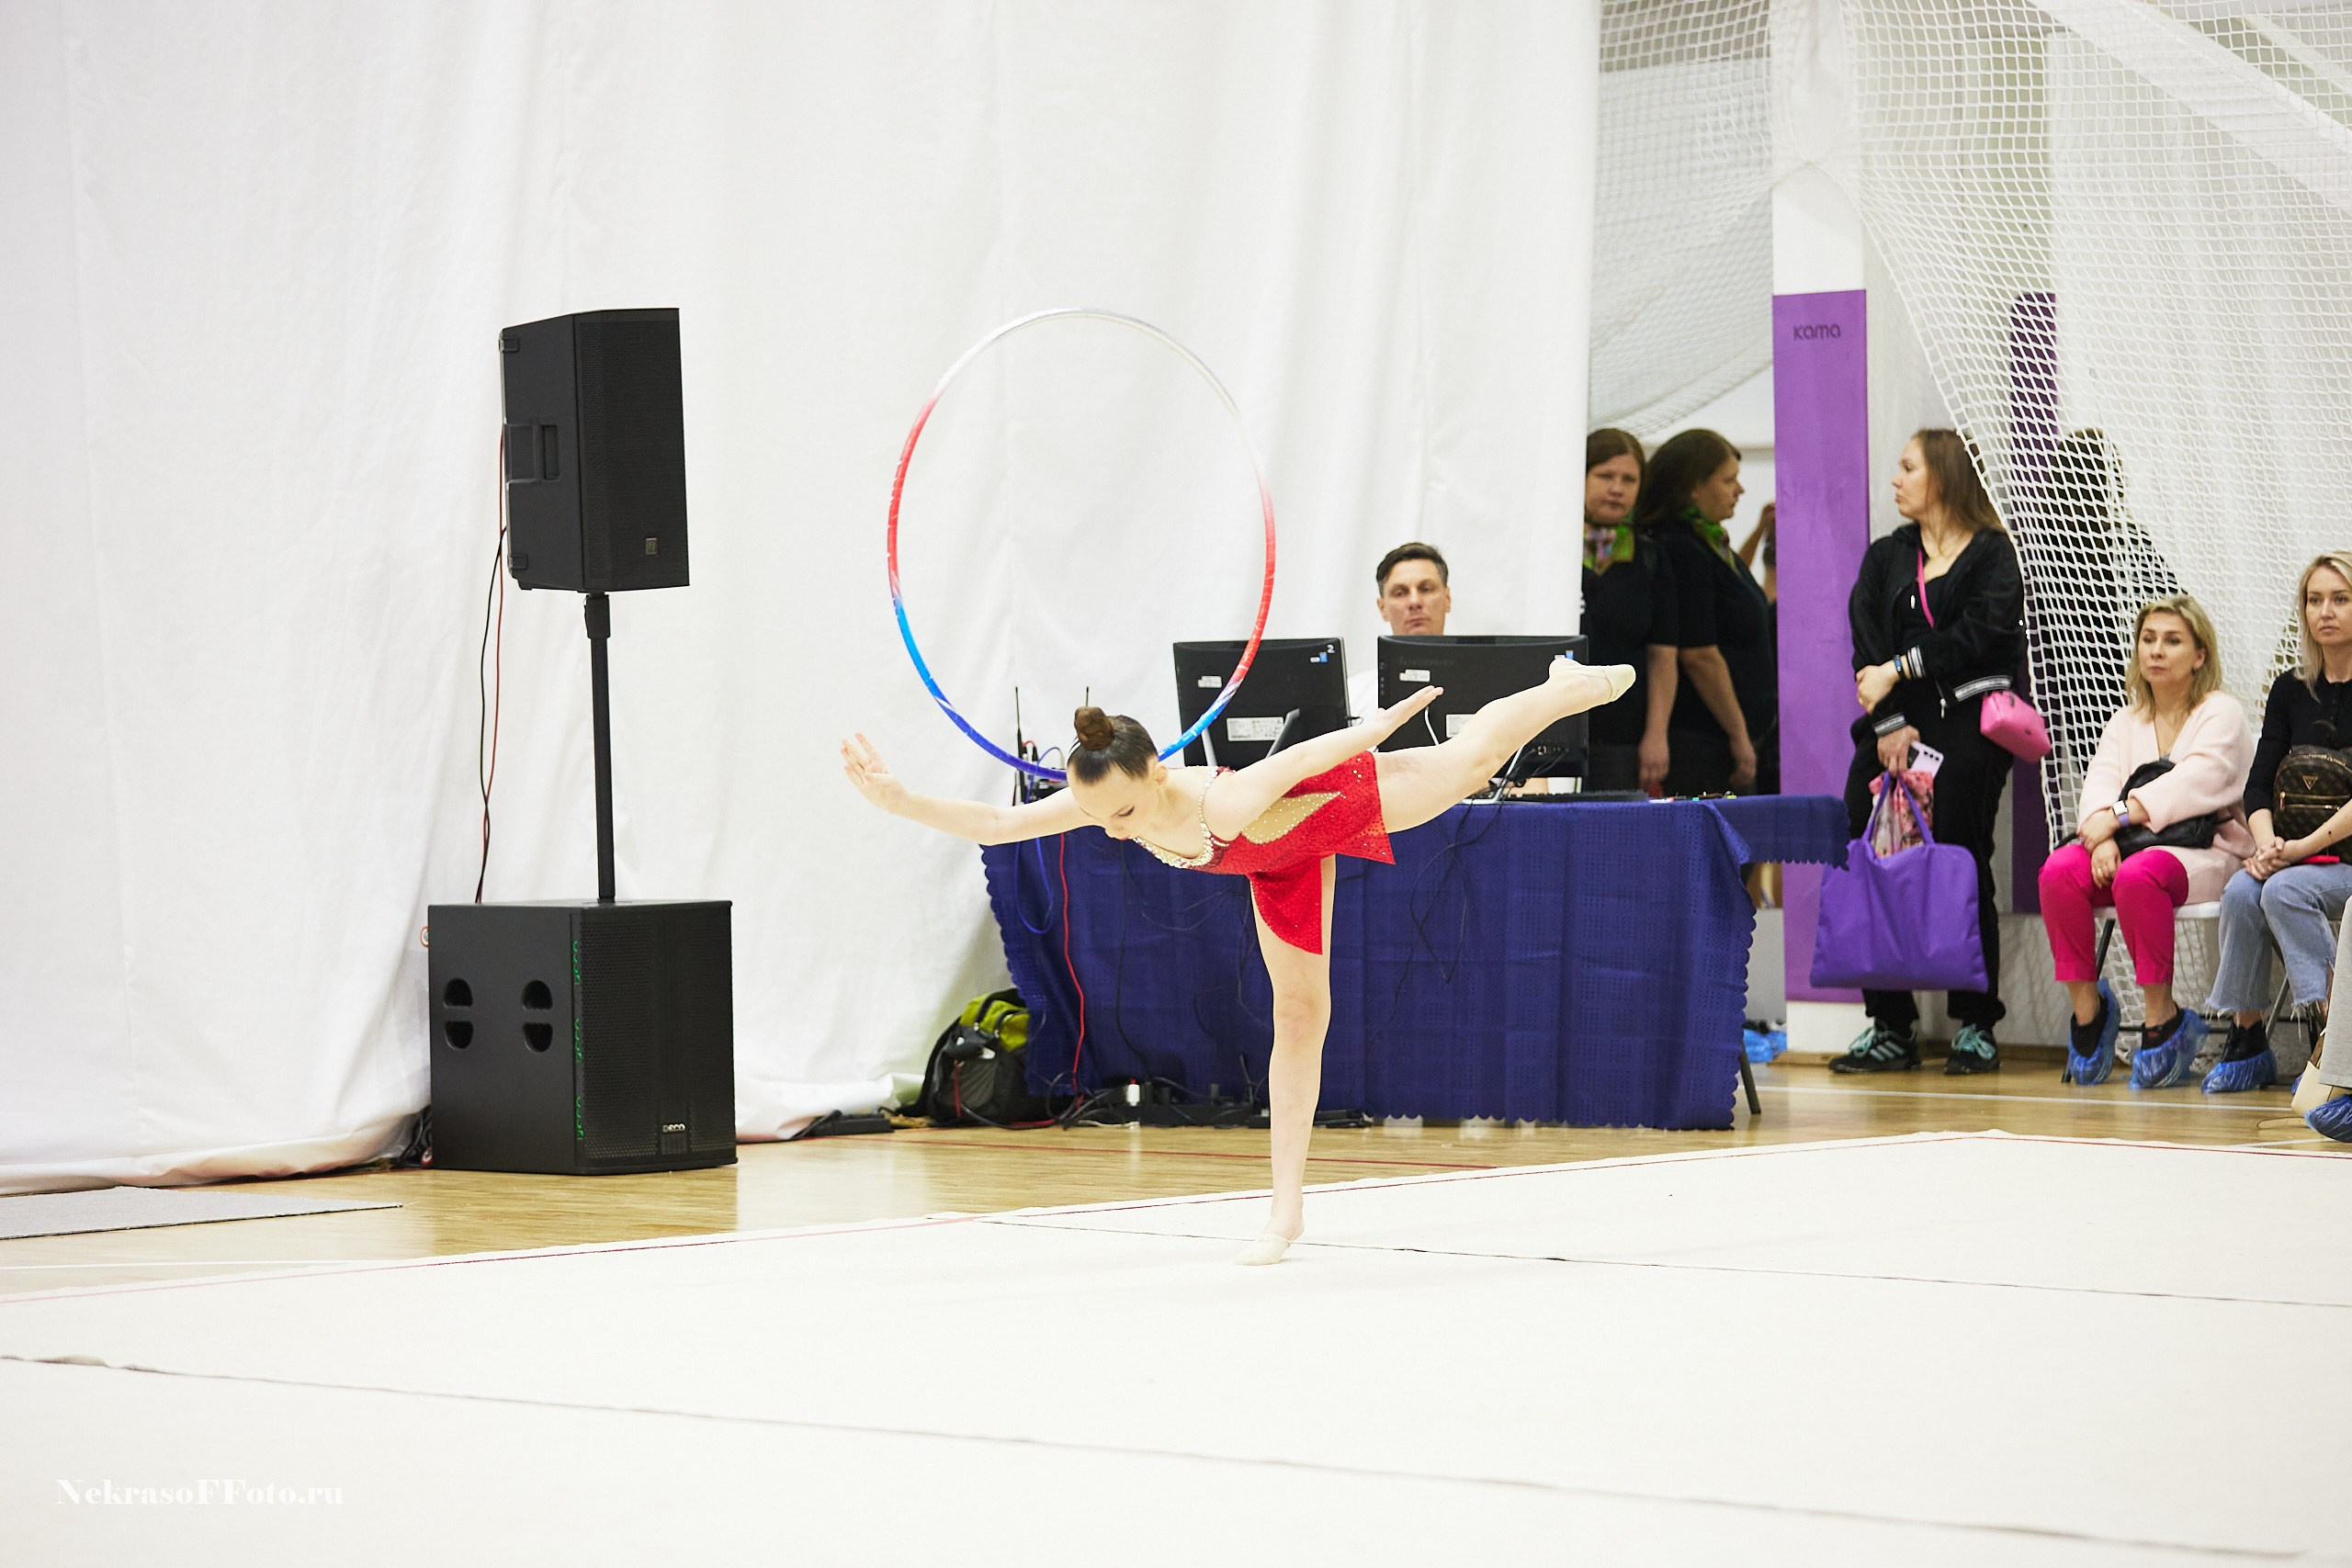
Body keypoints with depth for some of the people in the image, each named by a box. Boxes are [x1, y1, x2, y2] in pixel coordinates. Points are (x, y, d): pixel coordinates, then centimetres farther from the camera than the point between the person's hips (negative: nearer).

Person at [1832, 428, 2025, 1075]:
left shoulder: (1992, 553, 4)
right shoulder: (1886, 556, 17)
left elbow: (1980, 633, -10)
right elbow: (1867, 649, 5)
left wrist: (1899, 671, -11)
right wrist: (1888, 723, -9)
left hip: (1968, 725, -4)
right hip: (1894, 727, 4)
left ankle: (1975, 1027, 4)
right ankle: (1891, 1028, 3)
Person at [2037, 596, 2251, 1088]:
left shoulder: (2222, 714, 4)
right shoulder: (2126, 722, 22)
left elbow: (2197, 782, -14)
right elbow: (2101, 780, 3)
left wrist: (2118, 815, -23)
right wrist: (2101, 836, -20)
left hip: (2207, 853, -5)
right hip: (2133, 847, 5)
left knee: (2137, 876, -38)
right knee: (2059, 872, -26)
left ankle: (2162, 1016, -26)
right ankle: (2086, 1007, -16)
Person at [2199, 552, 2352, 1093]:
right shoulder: (2291, 691, 12)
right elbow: (2259, 784, 5)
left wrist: (2305, 846, -21)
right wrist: (2268, 844, -15)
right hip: (2299, 851, 4)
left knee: (2286, 890, -32)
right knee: (2242, 891, -26)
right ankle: (2246, 1040, -20)